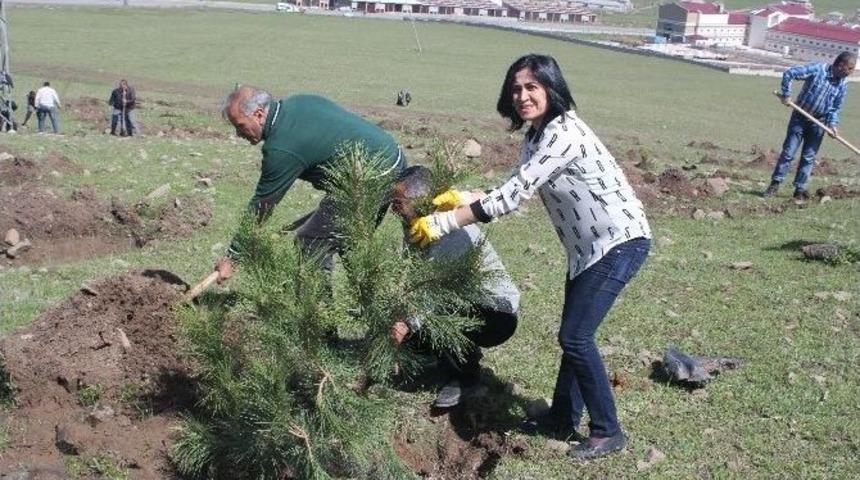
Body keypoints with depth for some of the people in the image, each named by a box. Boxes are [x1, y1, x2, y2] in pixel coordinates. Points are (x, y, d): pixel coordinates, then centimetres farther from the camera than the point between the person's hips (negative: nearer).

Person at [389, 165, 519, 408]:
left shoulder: (456, 232, -30)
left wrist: (409, 325, -46)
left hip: (498, 316, -8)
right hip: (468, 304, 9)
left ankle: (467, 375, -5)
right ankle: (468, 351, 14)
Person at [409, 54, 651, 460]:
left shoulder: (563, 134, -25)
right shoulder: (536, 136, 6)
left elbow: (515, 195, -29)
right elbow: (515, 190, 10)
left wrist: (443, 223, -26)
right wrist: (460, 198, -3)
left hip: (619, 242, -10)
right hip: (587, 246, 10)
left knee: (575, 336, -8)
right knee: (573, 334, 16)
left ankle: (607, 432, 7)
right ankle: (563, 417, 32)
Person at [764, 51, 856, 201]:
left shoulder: (843, 83, -2)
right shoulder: (817, 69, -16)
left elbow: (836, 107, 6)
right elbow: (789, 73, -16)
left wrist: (832, 123, -9)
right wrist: (786, 94, -17)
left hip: (818, 123, 3)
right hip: (800, 118, -3)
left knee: (808, 157, 5)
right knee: (788, 152, -1)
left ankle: (800, 190, 12)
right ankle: (775, 184, 8)